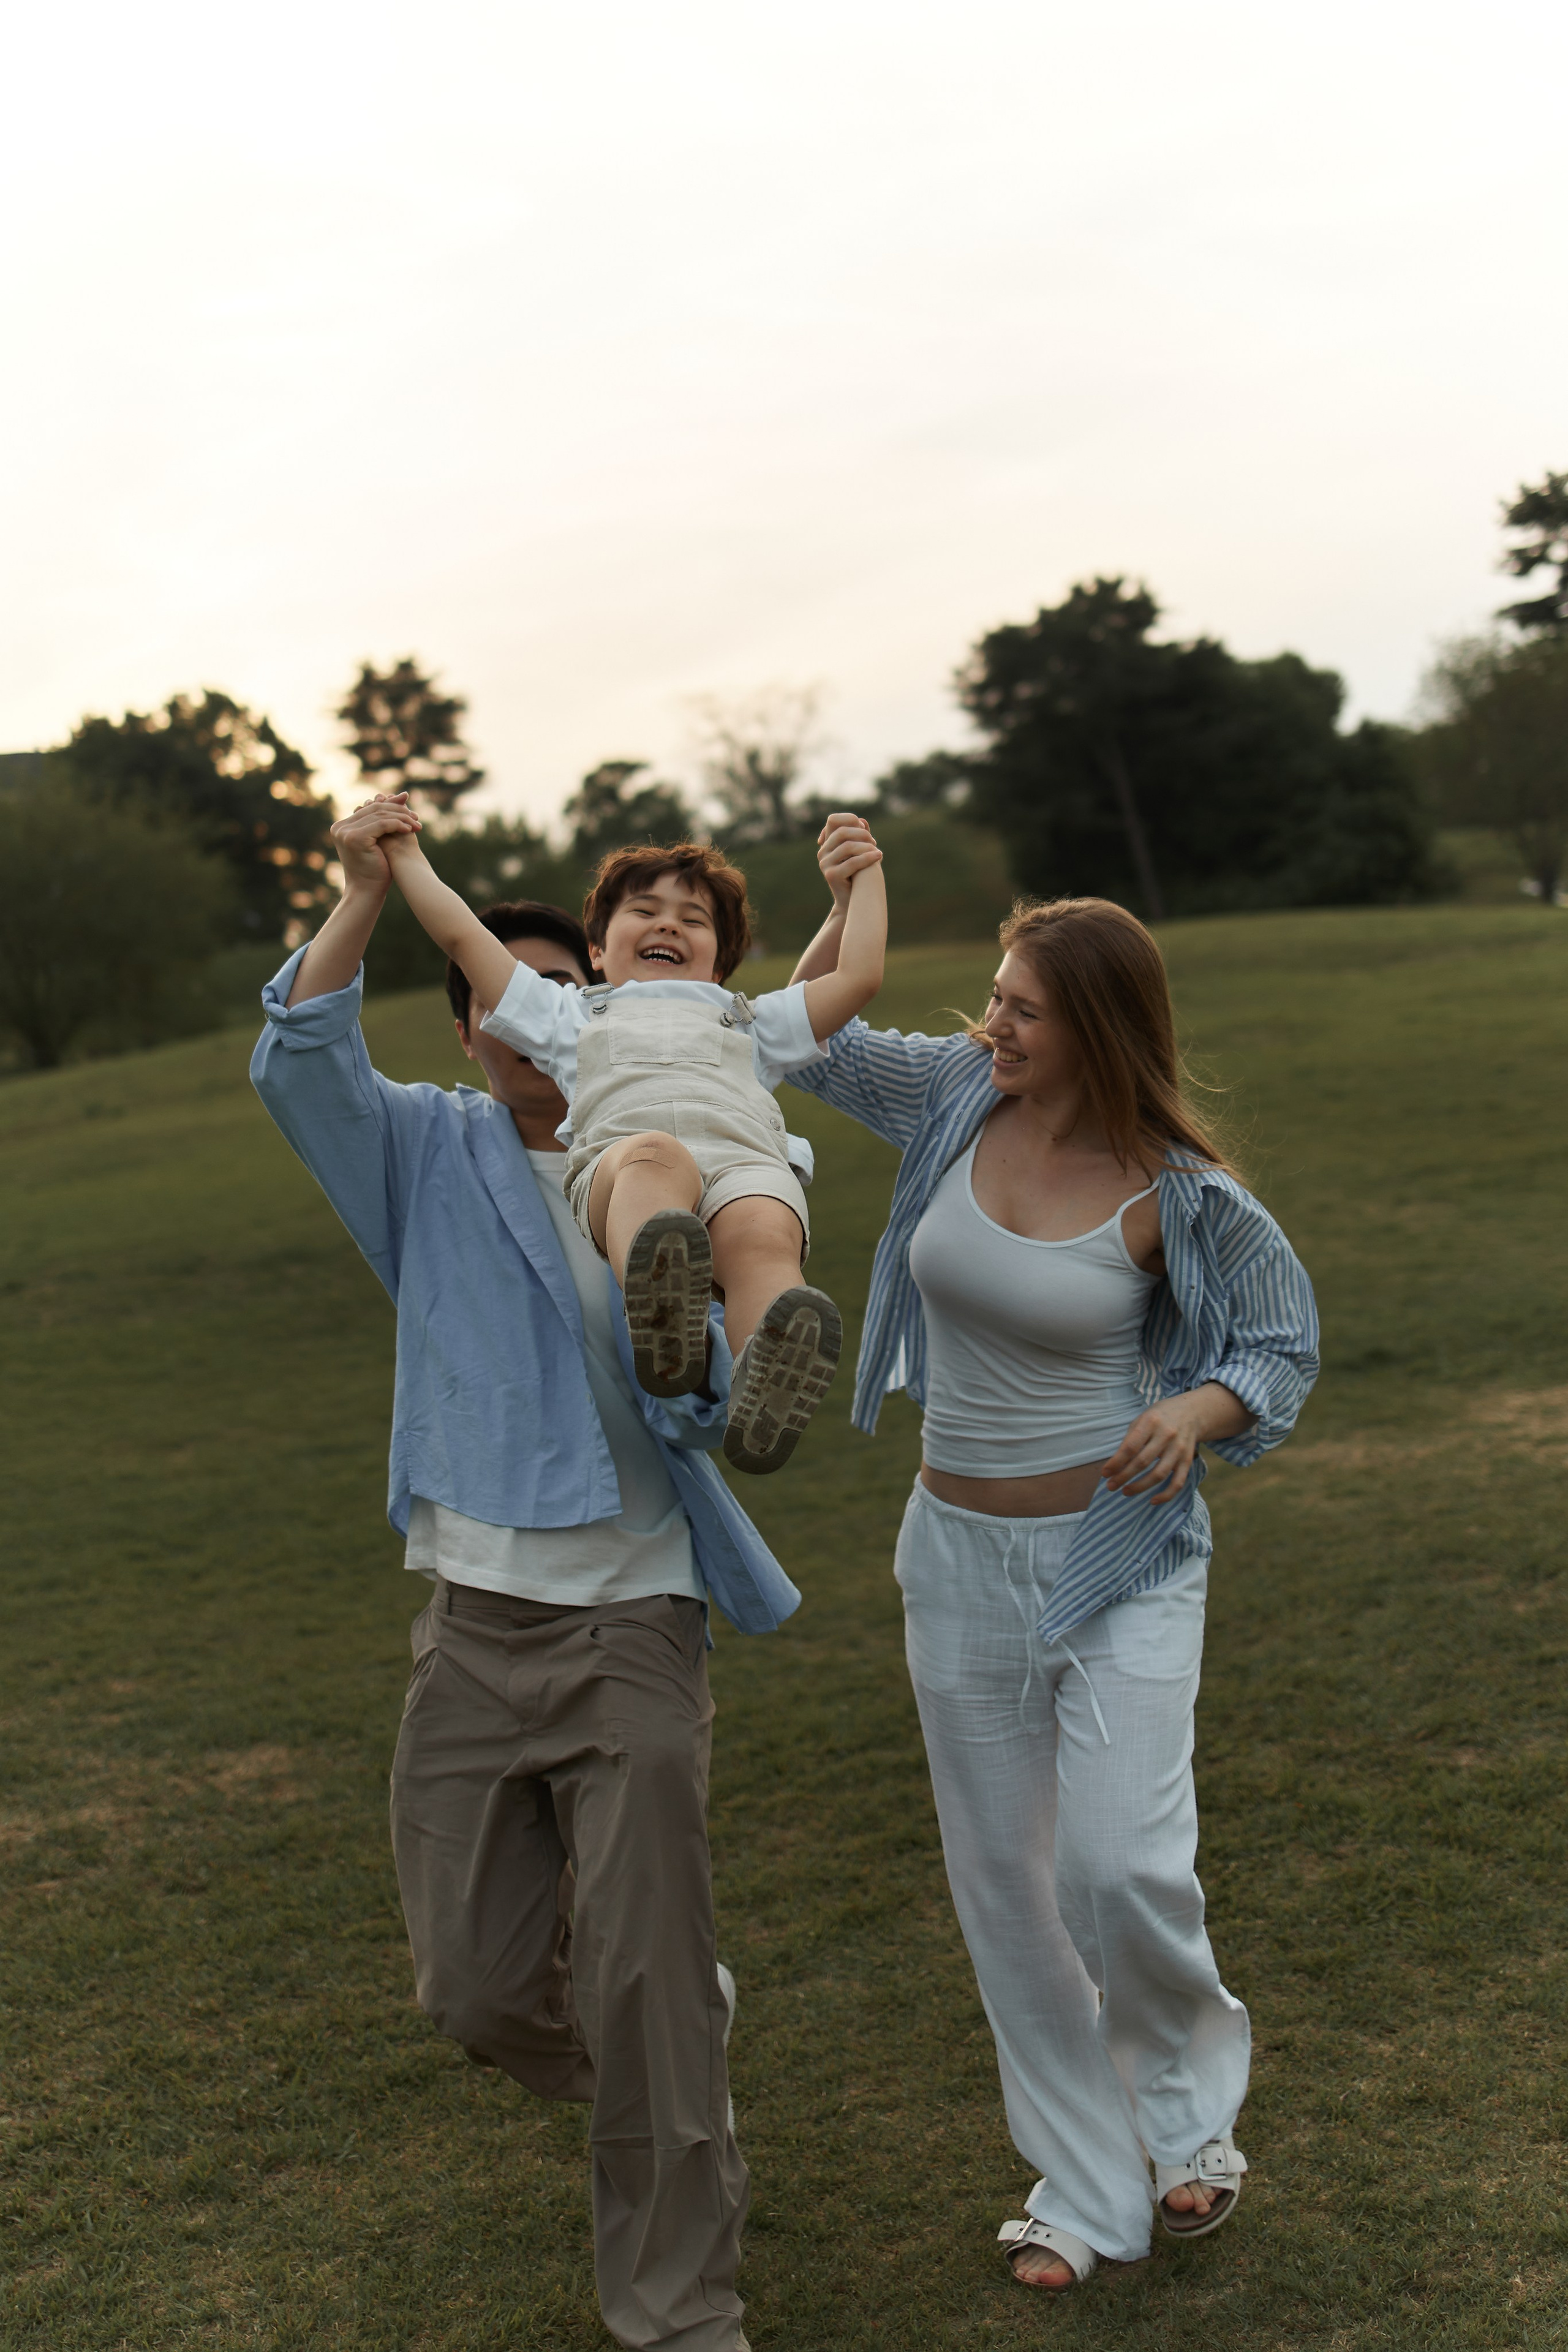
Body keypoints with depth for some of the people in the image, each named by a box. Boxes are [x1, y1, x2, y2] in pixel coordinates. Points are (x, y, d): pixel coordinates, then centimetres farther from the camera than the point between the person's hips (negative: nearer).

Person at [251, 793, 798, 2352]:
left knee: (643, 1981, -2)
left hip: (633, 1617, -2)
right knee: (475, 1988, 9)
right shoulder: (431, 1154, 7)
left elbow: (699, 1416, -4)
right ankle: (666, 2098, 40)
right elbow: (298, 1063, -12)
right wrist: (364, 894, -20)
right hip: (473, 1620, 2)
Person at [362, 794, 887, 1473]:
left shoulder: (746, 1022, 45)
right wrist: (406, 856, 44)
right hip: (615, 1167, -1)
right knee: (655, 1158, -40)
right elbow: (463, 936, 40)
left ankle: (765, 1397, -66)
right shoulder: (574, 1016, 43)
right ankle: (660, 1323, -70)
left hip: (749, 1163, 1)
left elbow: (858, 976, 40)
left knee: (763, 1239, -36)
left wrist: (865, 874, 49)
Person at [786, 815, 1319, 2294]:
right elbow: (814, 1041, 13)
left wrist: (1194, 1413, -23)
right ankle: (1083, 2186, 28)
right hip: (962, 1557, 4)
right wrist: (845, 905, -2)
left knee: (1123, 1865, -15)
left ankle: (1185, 2101, 19)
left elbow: (1284, 1343, -3)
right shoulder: (961, 1097, -3)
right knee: (1004, 1881, 10)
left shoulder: (1175, 1197, -14)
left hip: (1123, 1552, -4)